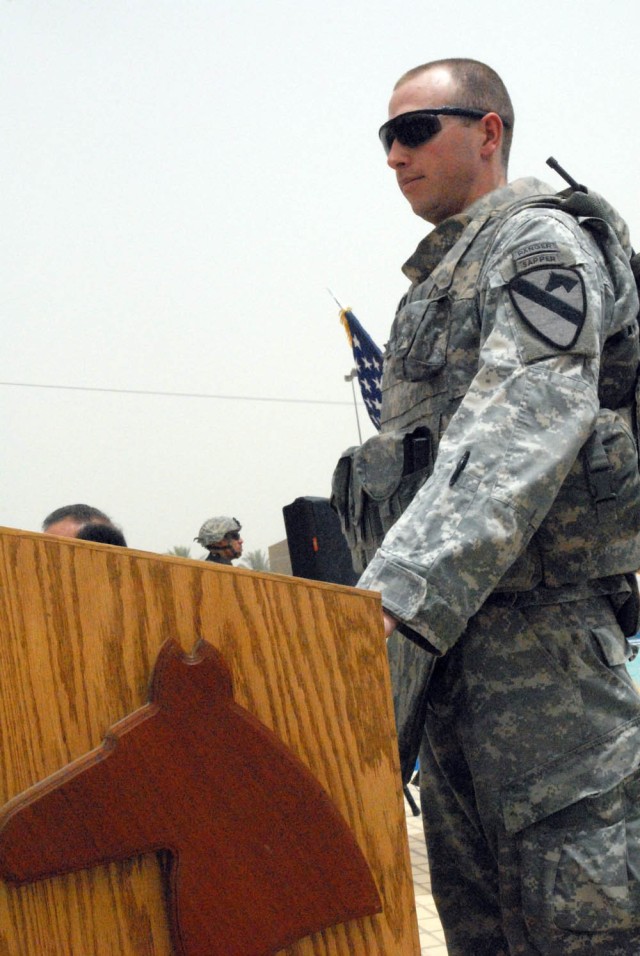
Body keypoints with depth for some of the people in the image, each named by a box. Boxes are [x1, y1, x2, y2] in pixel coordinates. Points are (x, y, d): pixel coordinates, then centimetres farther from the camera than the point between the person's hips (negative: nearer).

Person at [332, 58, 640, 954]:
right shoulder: (440, 276, 23)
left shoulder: (541, 244, -6)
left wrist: (402, 593, -34)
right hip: (452, 630, 10)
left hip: (539, 619, -10)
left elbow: (516, 436, -23)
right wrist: (388, 596, 19)